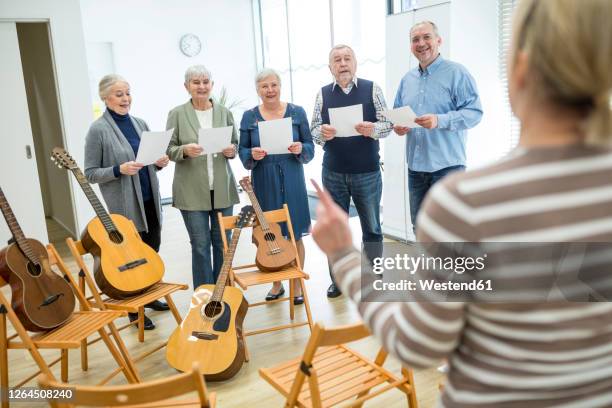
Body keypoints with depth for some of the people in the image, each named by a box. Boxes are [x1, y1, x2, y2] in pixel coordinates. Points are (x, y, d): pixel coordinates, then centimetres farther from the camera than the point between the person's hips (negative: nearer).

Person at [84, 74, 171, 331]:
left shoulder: (140, 124, 9)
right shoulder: (98, 130, -9)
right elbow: (90, 173, -8)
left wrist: (160, 162, -4)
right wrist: (119, 169, -23)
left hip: (150, 200, 6)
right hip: (124, 205, -6)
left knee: (153, 250, 15)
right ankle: (134, 310, 20)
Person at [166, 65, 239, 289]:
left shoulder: (224, 112, 8)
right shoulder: (177, 114, 0)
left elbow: (235, 144, 13)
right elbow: (168, 149, 0)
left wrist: (231, 150, -9)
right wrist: (184, 151, -20)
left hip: (222, 189, 3)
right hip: (192, 191, -3)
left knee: (223, 243, 10)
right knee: (200, 245, 1)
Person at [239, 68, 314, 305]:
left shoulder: (297, 112, 2)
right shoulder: (249, 117, 3)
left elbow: (310, 148, 3)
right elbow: (242, 151, 4)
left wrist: (301, 149, -18)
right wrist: (252, 155, -16)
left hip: (292, 181, 0)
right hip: (264, 183, 1)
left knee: (295, 234, 5)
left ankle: (297, 285, 21)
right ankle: (276, 283, 26)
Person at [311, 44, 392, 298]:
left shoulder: (371, 89, 2)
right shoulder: (323, 94, 6)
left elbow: (388, 124, 0)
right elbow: (313, 130, 5)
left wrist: (373, 129, -21)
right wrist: (322, 133, -18)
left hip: (367, 172, -1)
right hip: (333, 173, 2)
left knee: (371, 227, 9)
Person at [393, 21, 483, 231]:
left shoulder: (456, 73, -5)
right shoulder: (407, 79, 14)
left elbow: (474, 111, -13)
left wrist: (439, 120, -26)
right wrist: (397, 125, -3)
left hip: (446, 165, -6)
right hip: (415, 165, 7)